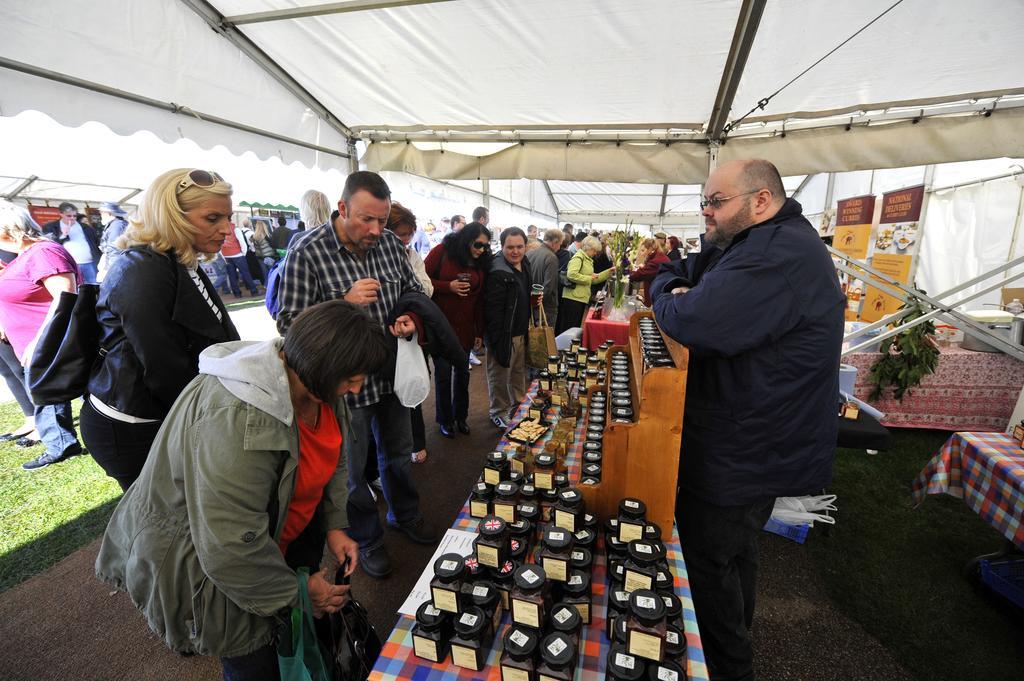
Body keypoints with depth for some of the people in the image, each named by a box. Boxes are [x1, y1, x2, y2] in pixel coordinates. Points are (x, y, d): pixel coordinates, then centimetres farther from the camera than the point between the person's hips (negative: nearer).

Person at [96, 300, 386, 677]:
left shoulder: (315, 385, -12)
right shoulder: (240, 421, -39)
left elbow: (333, 459, 4)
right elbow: (230, 546, -32)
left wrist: (335, 525, -4)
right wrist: (294, 592, -18)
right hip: (201, 564, -7)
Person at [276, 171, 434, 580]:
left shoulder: (390, 243, -4)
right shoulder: (307, 251, -19)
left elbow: (413, 289, 10)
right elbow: (289, 324, -18)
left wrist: (410, 318, -11)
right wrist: (345, 303, -30)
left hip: (391, 373, 5)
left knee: (398, 453, 23)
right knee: (353, 471, 15)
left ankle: (404, 515, 49)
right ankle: (367, 541, 39)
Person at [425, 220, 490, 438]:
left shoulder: (481, 262, 5)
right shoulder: (442, 252, -6)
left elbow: (480, 299, 6)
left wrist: (480, 332, 6)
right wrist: (449, 286, -18)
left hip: (465, 327, 4)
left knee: (462, 373, 10)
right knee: (443, 373, 3)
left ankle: (461, 416, 30)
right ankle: (444, 420, 23)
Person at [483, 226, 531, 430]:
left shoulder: (524, 265, 6)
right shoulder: (498, 273, -22)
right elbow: (494, 310, -25)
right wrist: (499, 340, -25)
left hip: (521, 331, 9)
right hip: (504, 334, -9)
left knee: (519, 371, 22)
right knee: (500, 375, 7)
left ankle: (518, 403, 42)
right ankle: (499, 412, 25)